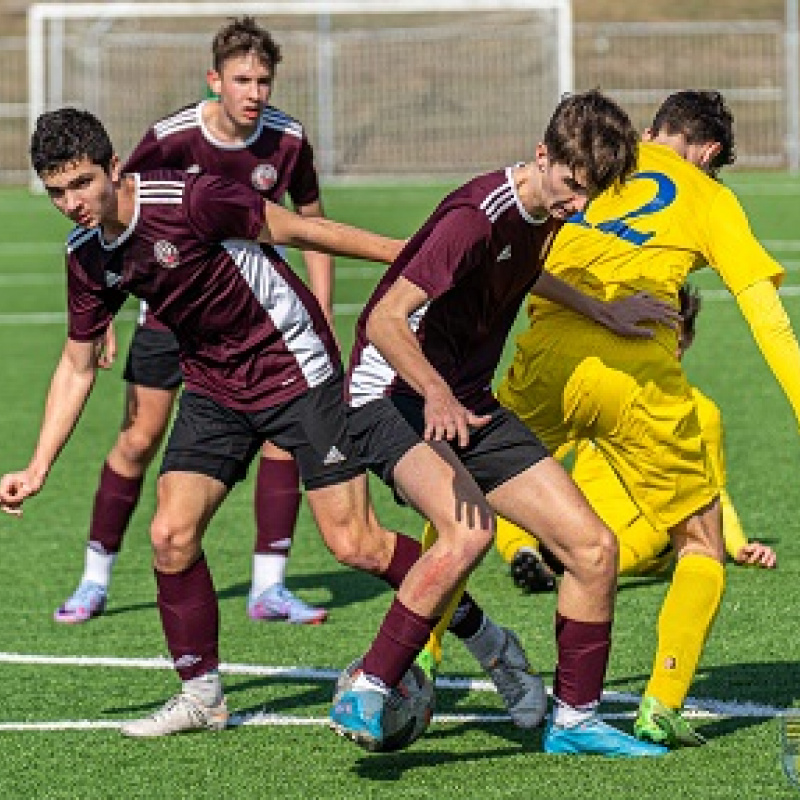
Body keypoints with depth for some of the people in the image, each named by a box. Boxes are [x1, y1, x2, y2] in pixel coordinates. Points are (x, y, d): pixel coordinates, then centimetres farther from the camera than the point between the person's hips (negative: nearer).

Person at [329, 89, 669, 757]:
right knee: (470, 530, -35)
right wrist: (436, 394, -43)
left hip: (470, 406, 9)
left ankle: (575, 720, 15)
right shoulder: (478, 215, -22)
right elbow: (384, 319, -28)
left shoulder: (548, 216, 5)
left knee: (594, 547, 0)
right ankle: (364, 692, -23)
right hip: (395, 398, -8)